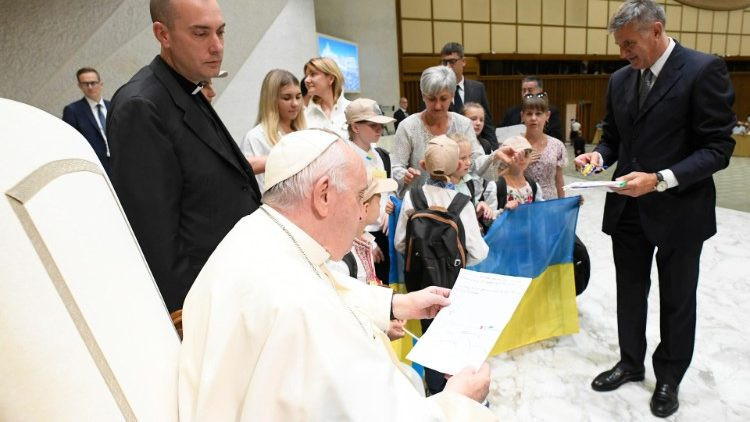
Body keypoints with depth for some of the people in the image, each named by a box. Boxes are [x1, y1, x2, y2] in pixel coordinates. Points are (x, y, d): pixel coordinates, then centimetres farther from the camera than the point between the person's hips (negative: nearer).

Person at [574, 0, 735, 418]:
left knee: (676, 300, 14)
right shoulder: (620, 79, 5)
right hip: (628, 207, 5)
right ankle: (631, 362, 38)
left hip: (679, 210, -5)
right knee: (630, 292, 18)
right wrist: (599, 155, -9)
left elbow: (718, 148, -16)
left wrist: (660, 179, -27)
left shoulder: (704, 70, -13)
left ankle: (669, 377, 35)